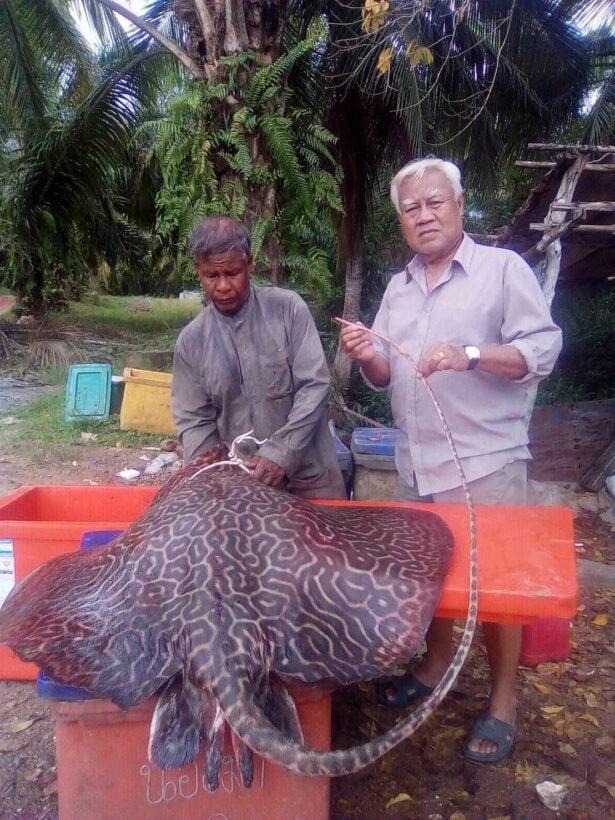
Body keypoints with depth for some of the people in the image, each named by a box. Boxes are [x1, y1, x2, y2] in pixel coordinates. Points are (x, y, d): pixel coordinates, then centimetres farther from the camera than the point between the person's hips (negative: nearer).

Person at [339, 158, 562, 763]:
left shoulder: (503, 268, -3)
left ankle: (503, 701, 23)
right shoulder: (398, 287, 14)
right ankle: (437, 664, 40)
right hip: (414, 466, 6)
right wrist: (369, 358, -7)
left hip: (485, 465, -6)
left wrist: (471, 355, -25)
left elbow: (544, 347, -11)